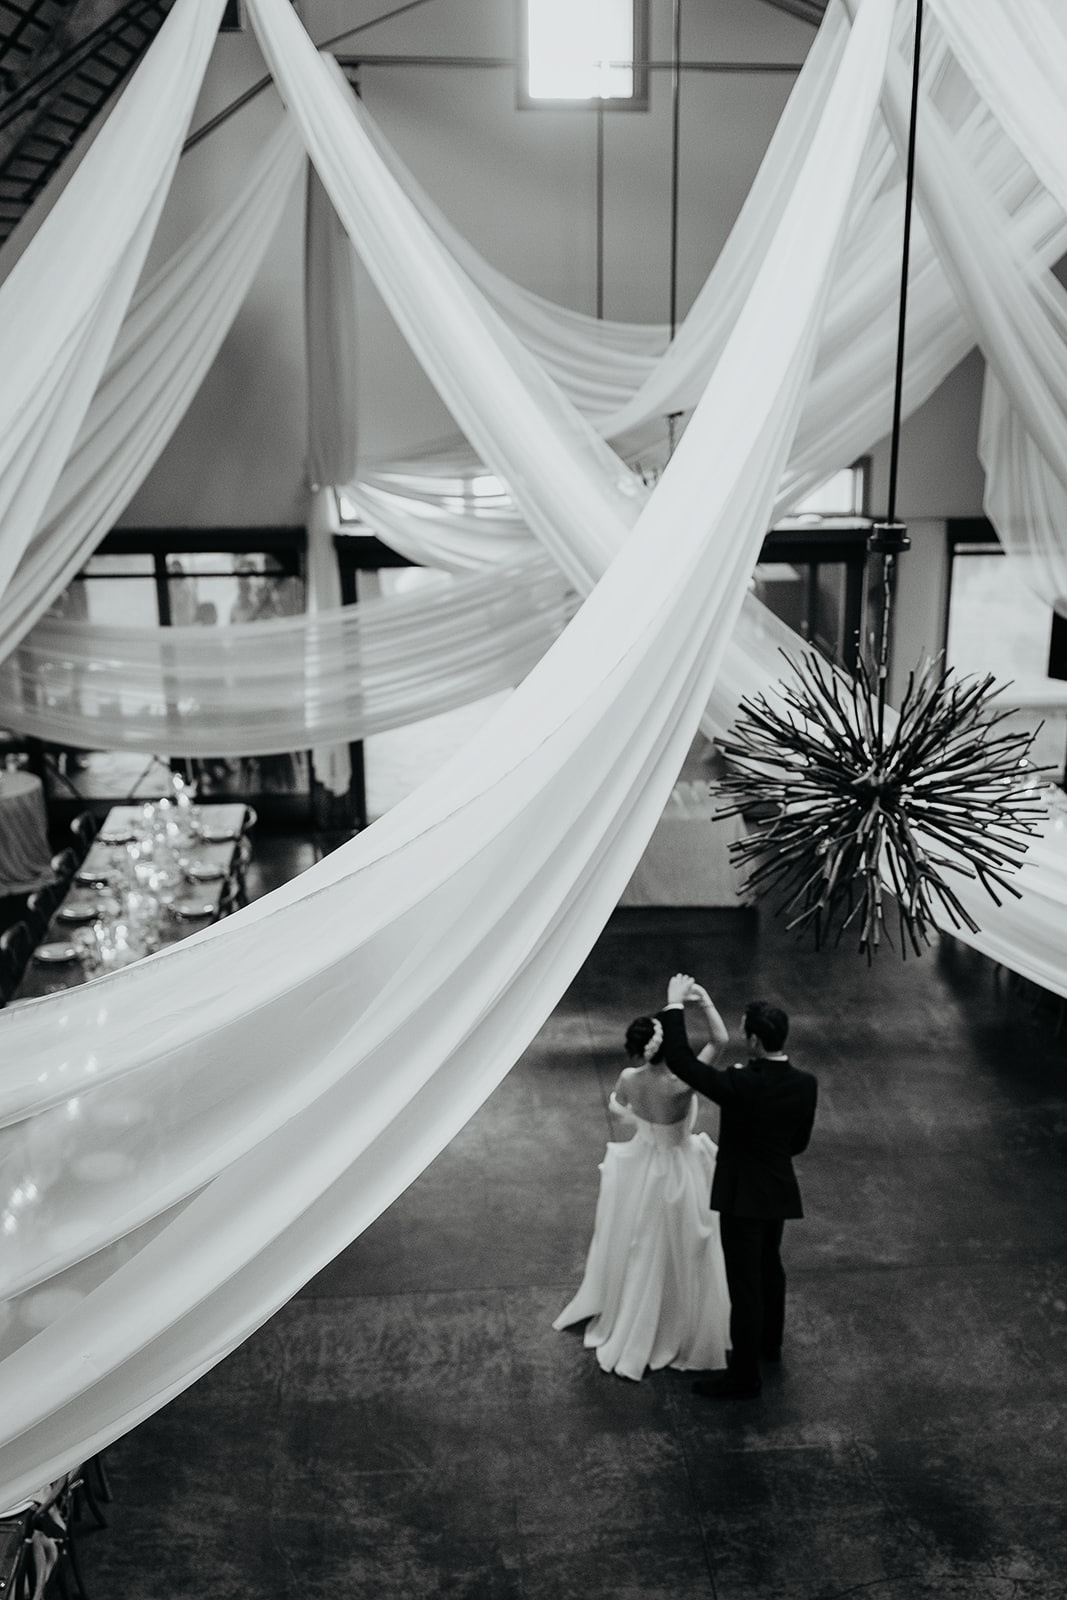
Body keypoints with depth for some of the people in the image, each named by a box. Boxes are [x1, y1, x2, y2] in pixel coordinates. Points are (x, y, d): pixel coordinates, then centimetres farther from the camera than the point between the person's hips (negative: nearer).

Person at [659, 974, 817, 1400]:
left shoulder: (740, 1085, -29)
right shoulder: (806, 1084, -9)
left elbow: (679, 1060, -25)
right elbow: (800, 1141, 4)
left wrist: (675, 1004, -16)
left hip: (743, 1194, -7)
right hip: (779, 1190, 7)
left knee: (745, 1284, 5)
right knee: (769, 1265, 28)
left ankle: (744, 1376, 19)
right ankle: (769, 1342, 50)